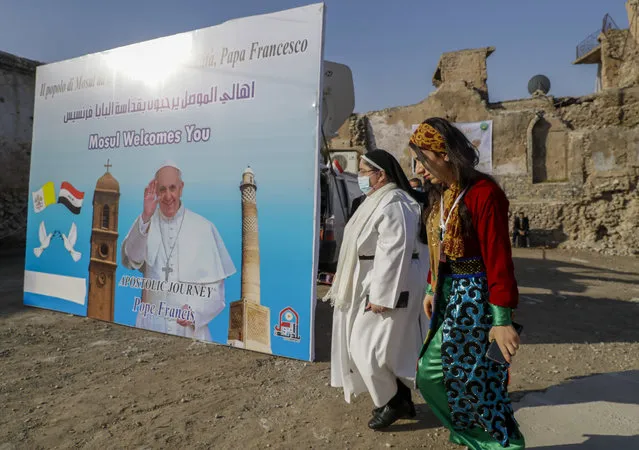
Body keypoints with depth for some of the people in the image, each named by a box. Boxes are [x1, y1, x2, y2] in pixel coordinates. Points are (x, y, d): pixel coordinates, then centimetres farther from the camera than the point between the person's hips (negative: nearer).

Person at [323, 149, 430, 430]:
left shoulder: (393, 204, -20)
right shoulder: (378, 201, 13)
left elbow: (393, 253, -26)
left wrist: (381, 296, -26)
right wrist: (343, 277, 22)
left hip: (388, 287, -10)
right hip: (373, 285, 10)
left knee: (368, 347, -3)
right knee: (387, 347, 17)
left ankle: (394, 402, 16)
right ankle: (400, 400, 31)